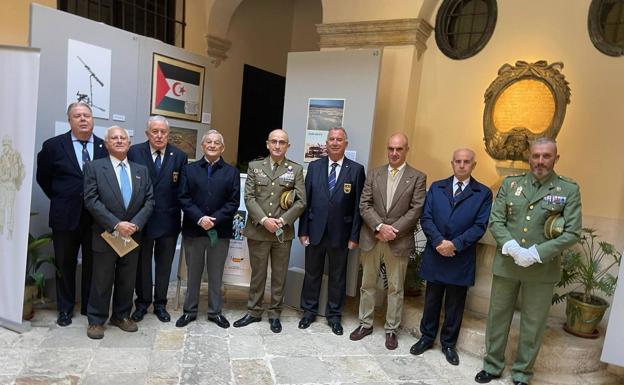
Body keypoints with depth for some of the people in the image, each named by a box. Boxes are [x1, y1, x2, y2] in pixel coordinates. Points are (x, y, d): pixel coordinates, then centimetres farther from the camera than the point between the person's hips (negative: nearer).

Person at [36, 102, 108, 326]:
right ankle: (65, 309, 27)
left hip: (97, 217, 1)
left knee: (92, 264, 10)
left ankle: (90, 307, 25)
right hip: (65, 216, 0)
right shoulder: (53, 146, -1)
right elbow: (43, 177, 11)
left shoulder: (105, 147, 1)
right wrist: (59, 198, 8)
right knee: (65, 264, 11)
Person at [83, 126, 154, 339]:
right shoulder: (94, 167, -2)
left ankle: (121, 316, 29)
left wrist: (136, 224, -11)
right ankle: (96, 320, 23)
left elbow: (149, 200, 3)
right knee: (102, 280, 7)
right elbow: (91, 200, -11)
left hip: (133, 235, 3)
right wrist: (116, 224, -18)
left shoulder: (142, 170, 9)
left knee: (127, 280, 13)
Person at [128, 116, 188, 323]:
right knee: (142, 263, 12)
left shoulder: (180, 156, -1)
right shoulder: (134, 152, -3)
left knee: (164, 264, 12)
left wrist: (177, 213, -5)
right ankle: (142, 302, 29)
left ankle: (160, 304, 27)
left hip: (168, 219, 1)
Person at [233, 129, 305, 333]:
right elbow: (249, 197, -2)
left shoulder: (296, 169, 3)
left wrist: (282, 220, -14)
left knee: (279, 275, 10)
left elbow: (301, 202, -3)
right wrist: (264, 220, -14)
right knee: (257, 273, 12)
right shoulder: (254, 166, 5)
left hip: (283, 232, 0)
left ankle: (275, 314, 24)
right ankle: (253, 312, 27)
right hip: (258, 230, 0)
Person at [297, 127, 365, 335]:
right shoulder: (314, 167, 3)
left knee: (337, 275, 11)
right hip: (315, 230, 2)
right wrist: (303, 230, -1)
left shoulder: (356, 169, -3)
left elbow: (358, 205, -3)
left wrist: (354, 235, -6)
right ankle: (309, 311, 31)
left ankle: (334, 315, 28)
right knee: (312, 273, 13)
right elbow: (305, 200, 2)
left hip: (340, 232, -1)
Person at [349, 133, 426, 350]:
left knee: (395, 289, 9)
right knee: (367, 284, 13)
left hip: (399, 241, -2)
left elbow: (415, 210, -8)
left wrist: (392, 230, -14)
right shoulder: (374, 174, 6)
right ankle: (365, 324, 29)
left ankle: (391, 330, 24)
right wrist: (380, 226, -14)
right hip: (371, 239, 3)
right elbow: (364, 205, 0)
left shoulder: (417, 178, -1)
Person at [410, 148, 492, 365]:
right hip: (435, 255, 1)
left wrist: (455, 244, -18)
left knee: (455, 304, 12)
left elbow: (480, 226, -8)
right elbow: (426, 218, -1)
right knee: (431, 300, 13)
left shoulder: (483, 193, 0)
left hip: (462, 258, -1)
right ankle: (427, 337, 30)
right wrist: (439, 241, -16)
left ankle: (448, 343, 28)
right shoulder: (436, 187, 6)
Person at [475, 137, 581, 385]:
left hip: (542, 269, -2)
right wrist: (512, 247, -17)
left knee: (533, 325, 10)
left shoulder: (569, 190, -2)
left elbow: (572, 233, -7)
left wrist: (536, 254, -17)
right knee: (497, 317, 13)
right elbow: (495, 221, 0)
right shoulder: (510, 184, 4)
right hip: (505, 265, 2)